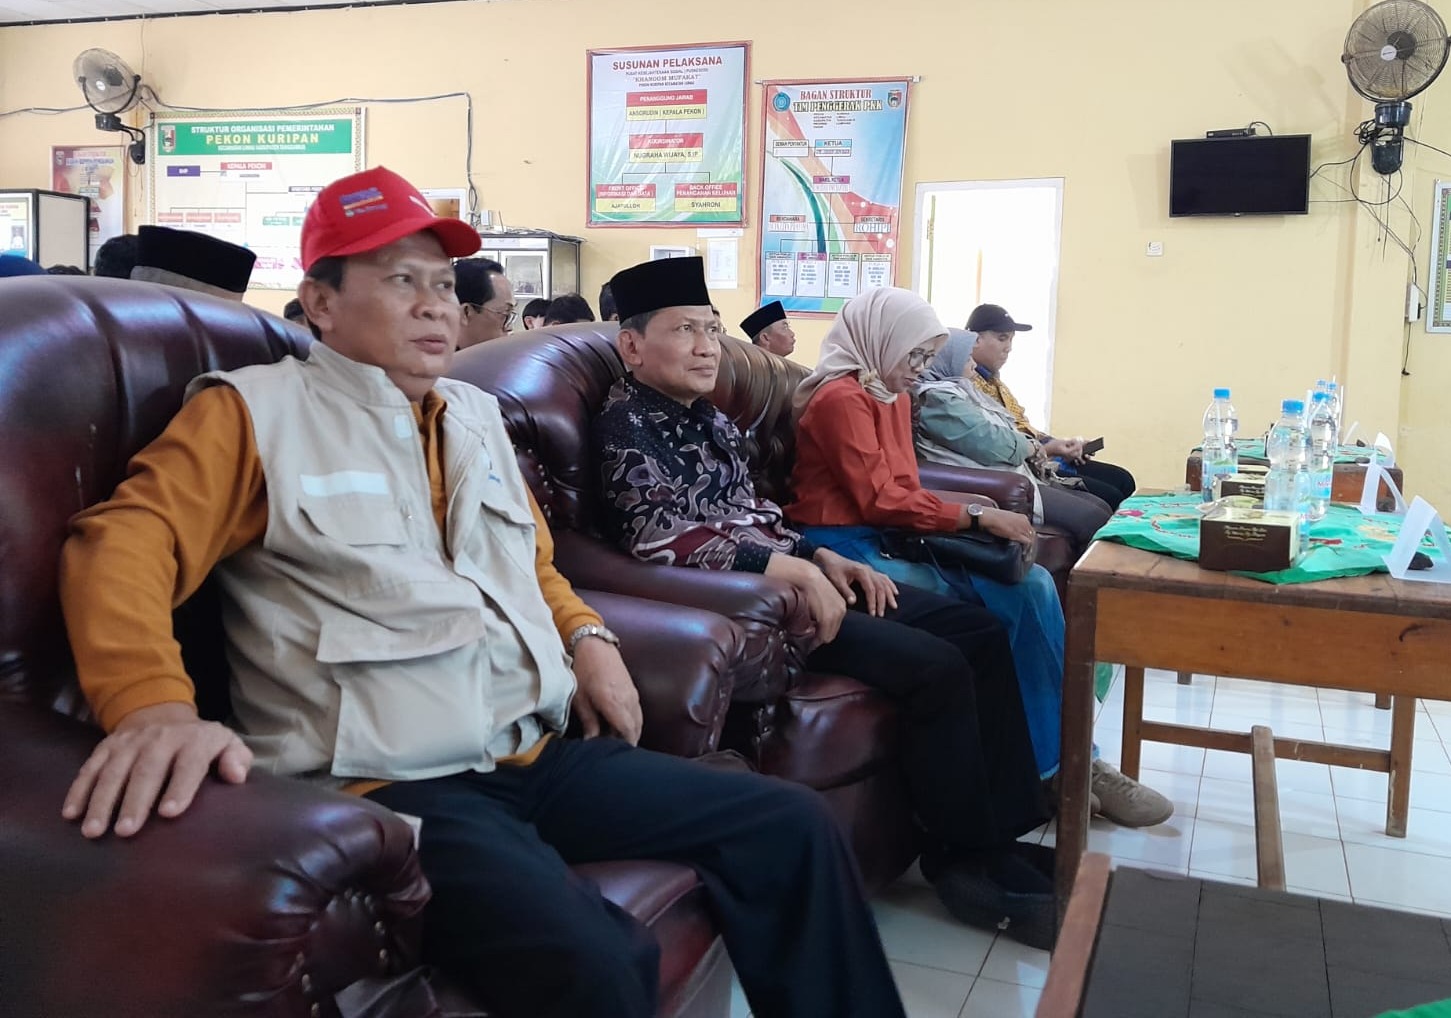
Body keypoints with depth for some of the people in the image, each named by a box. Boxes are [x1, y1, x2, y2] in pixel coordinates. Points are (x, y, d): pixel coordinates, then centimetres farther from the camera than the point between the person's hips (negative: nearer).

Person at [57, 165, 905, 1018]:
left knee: (793, 827, 1)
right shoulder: (256, 412, -1)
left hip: (540, 755, 7)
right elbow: (127, 538, -12)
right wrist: (155, 705, -31)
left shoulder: (476, 414, 20)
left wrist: (586, 635, 13)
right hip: (387, 781, -7)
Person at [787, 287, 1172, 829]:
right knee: (1016, 600, -23)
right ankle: (1066, 765, -7)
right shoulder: (841, 397, -10)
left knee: (1032, 585, -11)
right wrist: (976, 515, -14)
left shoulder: (892, 396, 19)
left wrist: (970, 514, -2)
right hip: (852, 549, -9)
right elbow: (880, 500, -17)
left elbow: (904, 489, 15)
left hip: (896, 539, 9)